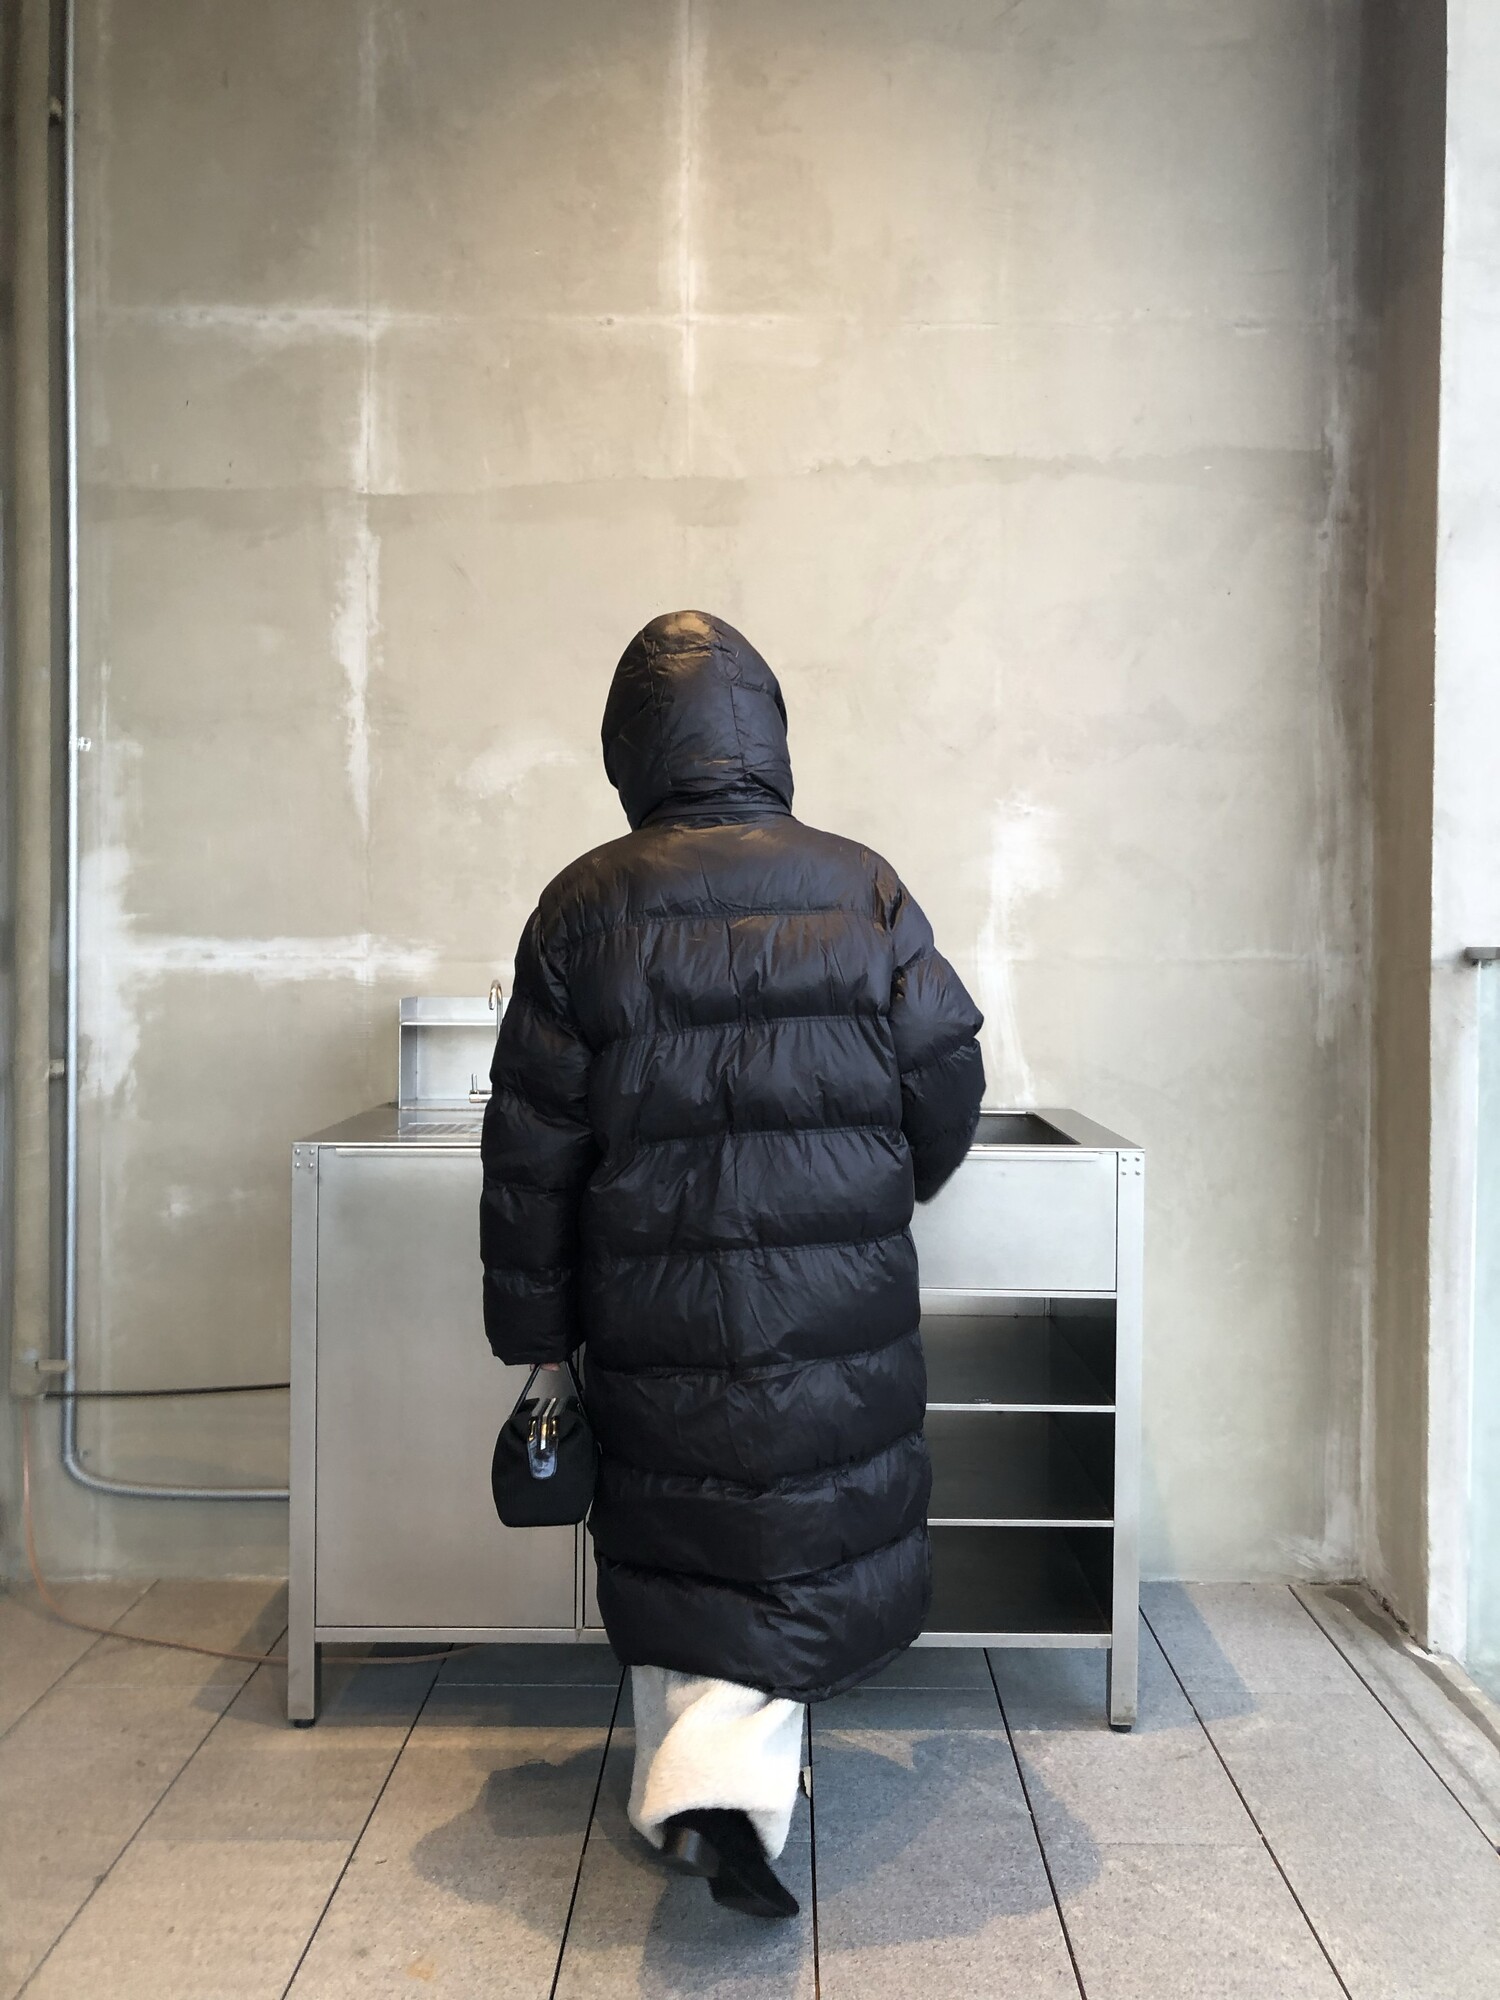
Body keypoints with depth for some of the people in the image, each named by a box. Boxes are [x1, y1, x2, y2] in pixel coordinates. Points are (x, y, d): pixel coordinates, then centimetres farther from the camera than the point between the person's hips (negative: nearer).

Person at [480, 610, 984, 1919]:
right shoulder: (862, 891, -3)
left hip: (655, 1307, 1)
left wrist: (534, 1326, 8)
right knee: (810, 1529, 15)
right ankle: (729, 1779, 8)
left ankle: (690, 1774, 30)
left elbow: (533, 1146, -2)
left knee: (675, 1534, 17)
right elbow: (948, 1085, 1)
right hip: (838, 1307, 0)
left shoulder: (584, 909, -3)